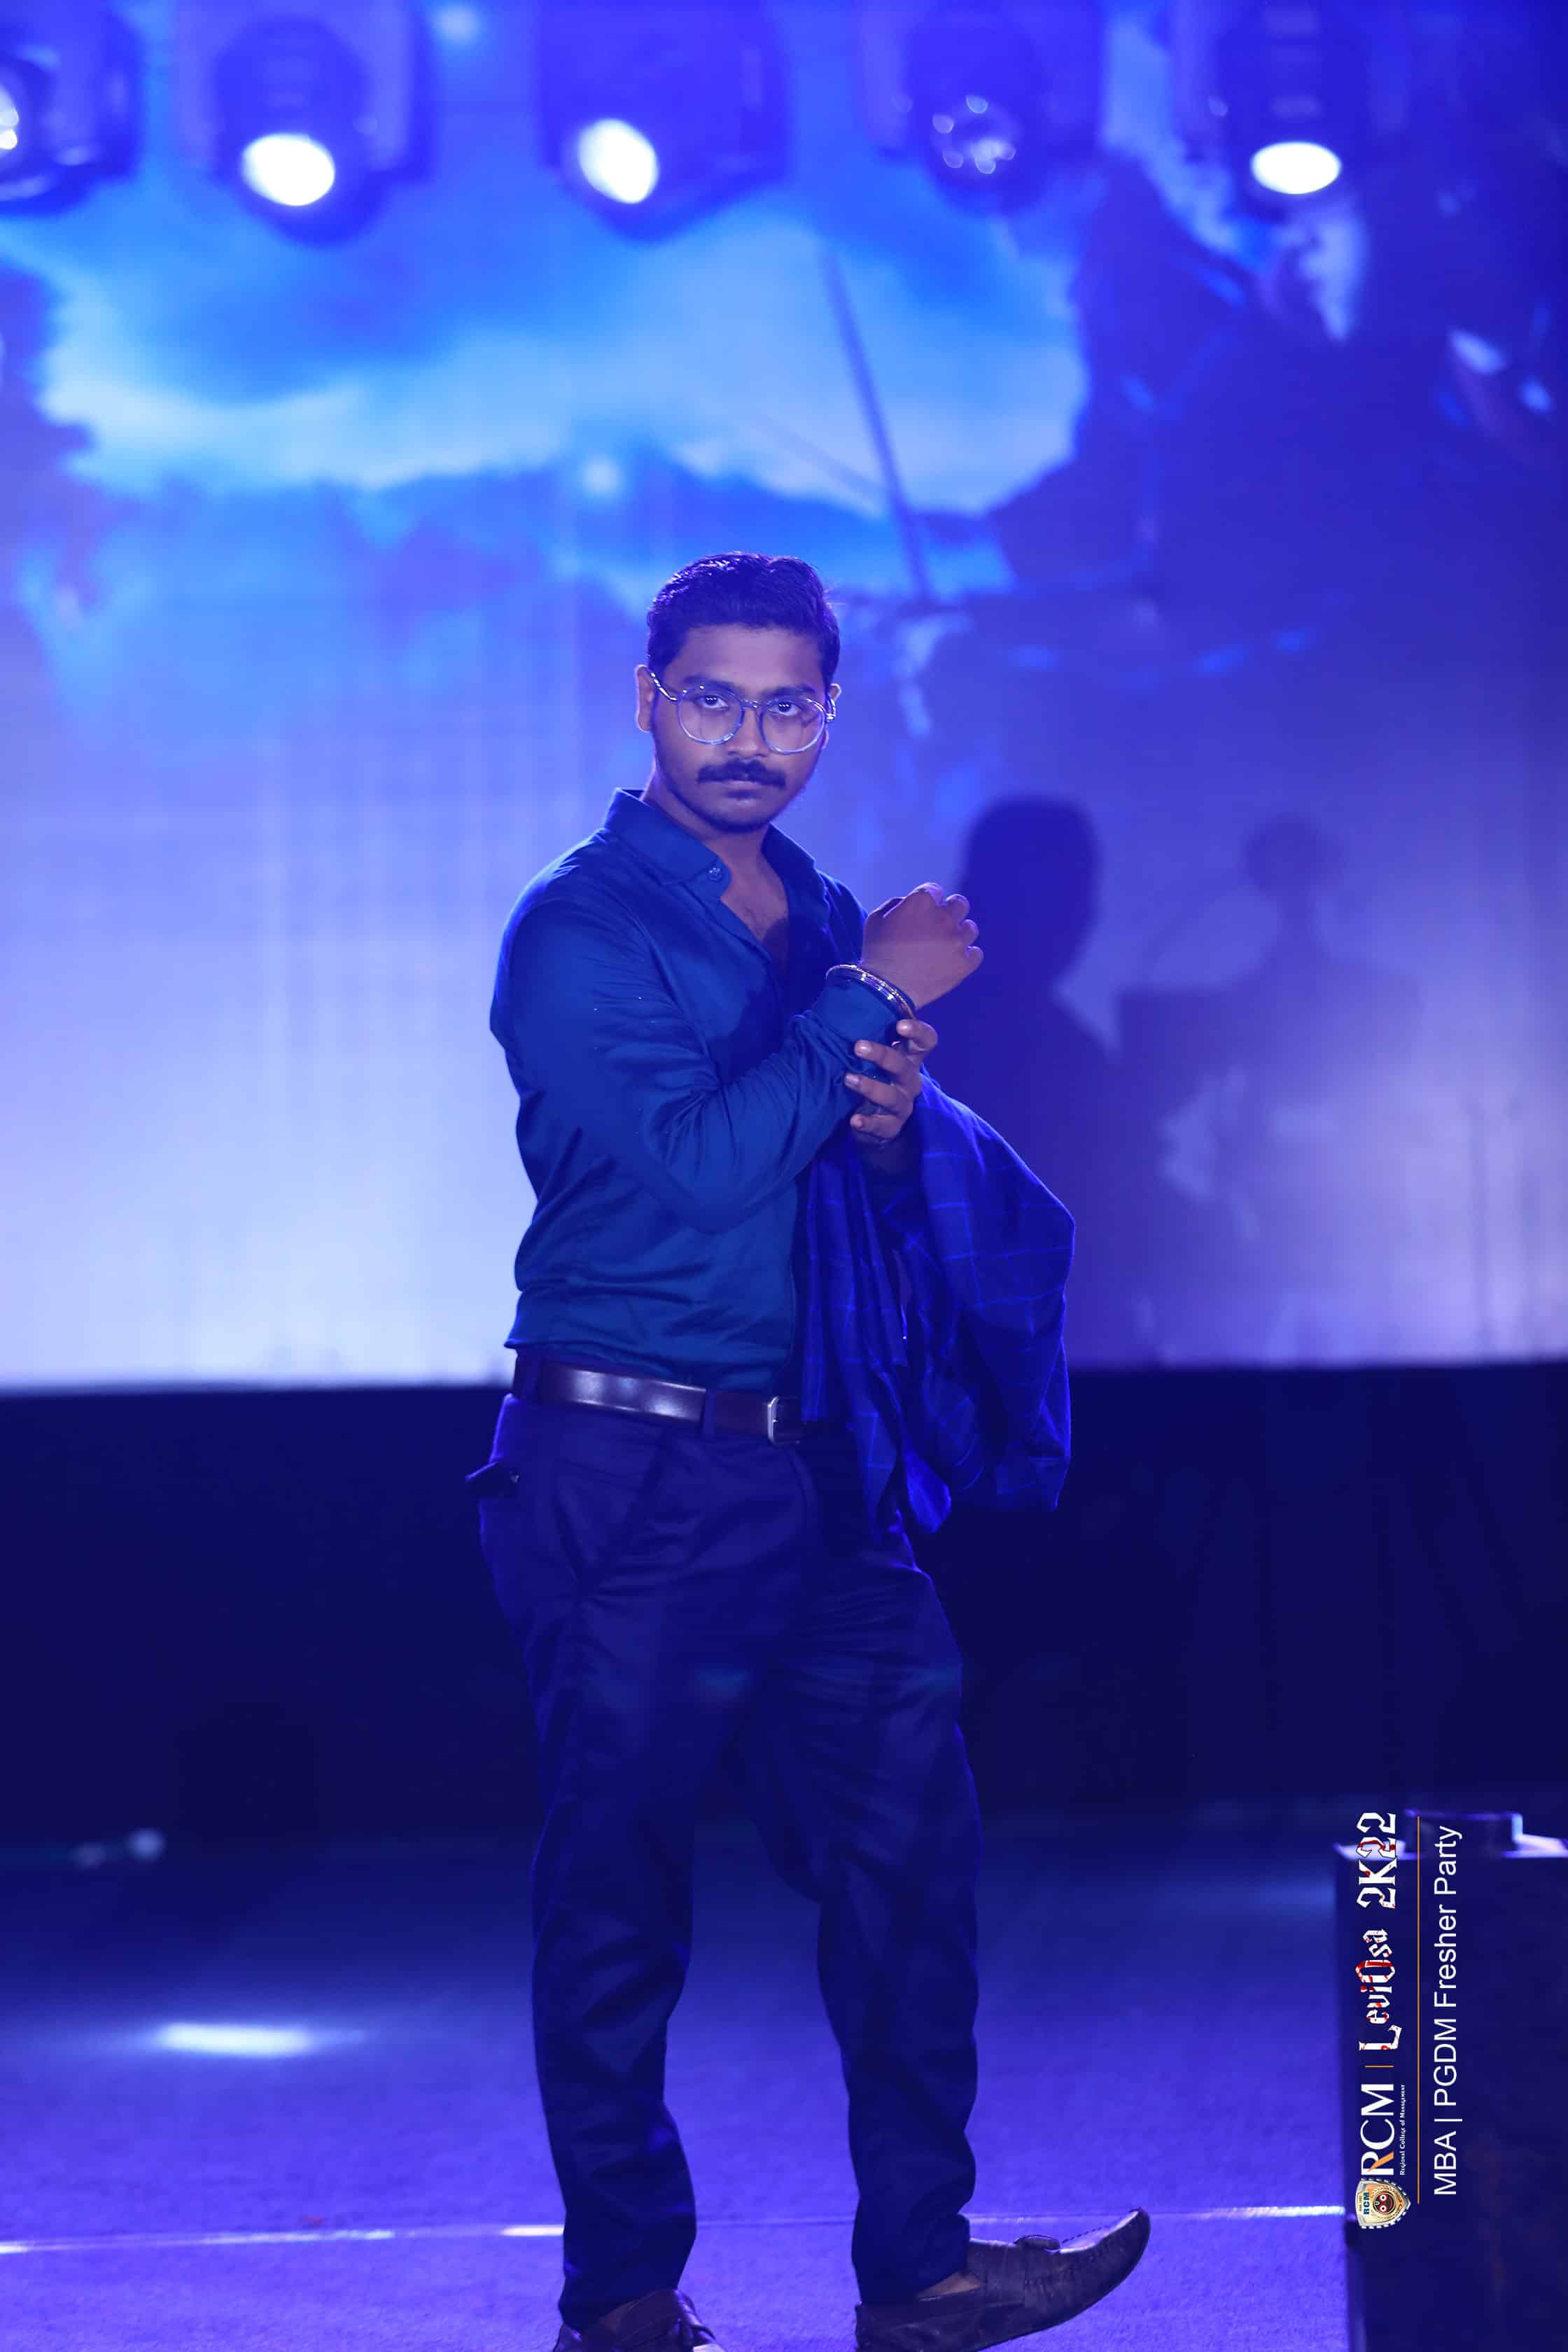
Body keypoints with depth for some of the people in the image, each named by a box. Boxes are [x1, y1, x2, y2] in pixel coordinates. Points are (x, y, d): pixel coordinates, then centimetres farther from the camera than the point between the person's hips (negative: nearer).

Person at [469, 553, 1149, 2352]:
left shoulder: (829, 924, 14)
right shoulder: (579, 931, -7)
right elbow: (697, 1159, -21)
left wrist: (891, 1127, -4)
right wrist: (873, 996, -14)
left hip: (821, 1475, 7)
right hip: (631, 1479, -7)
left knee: (911, 1849, 6)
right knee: (617, 1891, 1)